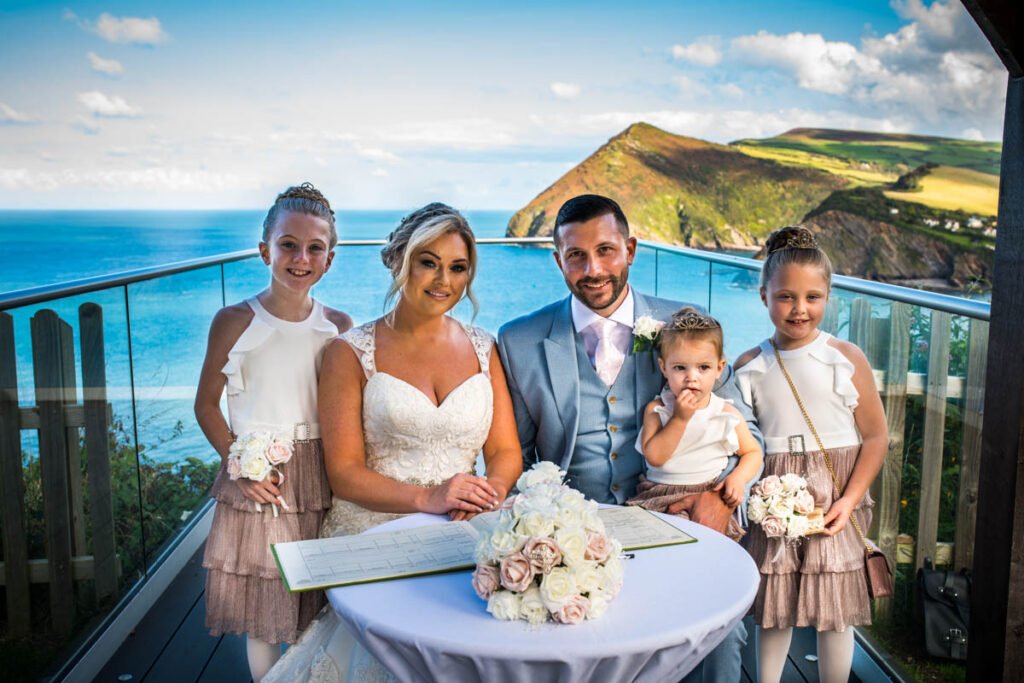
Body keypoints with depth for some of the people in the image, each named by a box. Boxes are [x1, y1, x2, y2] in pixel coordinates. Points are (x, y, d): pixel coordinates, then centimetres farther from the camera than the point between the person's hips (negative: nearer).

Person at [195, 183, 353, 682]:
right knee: (261, 612, 9)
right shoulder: (234, 321, -7)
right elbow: (206, 404, 1)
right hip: (257, 481, -2)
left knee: (318, 613, 12)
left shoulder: (338, 326, 0)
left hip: (322, 480, 2)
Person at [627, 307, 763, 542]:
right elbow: (654, 457, -10)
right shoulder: (656, 409, 1)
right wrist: (680, 418, -15)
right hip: (659, 496, 0)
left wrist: (739, 477, -8)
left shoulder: (727, 414, 4)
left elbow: (753, 452, 13)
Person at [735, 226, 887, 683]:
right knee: (772, 610, 13)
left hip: (834, 504, -1)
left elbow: (875, 436, -3)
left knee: (835, 611, 11)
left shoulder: (846, 359, -6)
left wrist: (849, 501, -12)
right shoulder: (749, 367, -1)